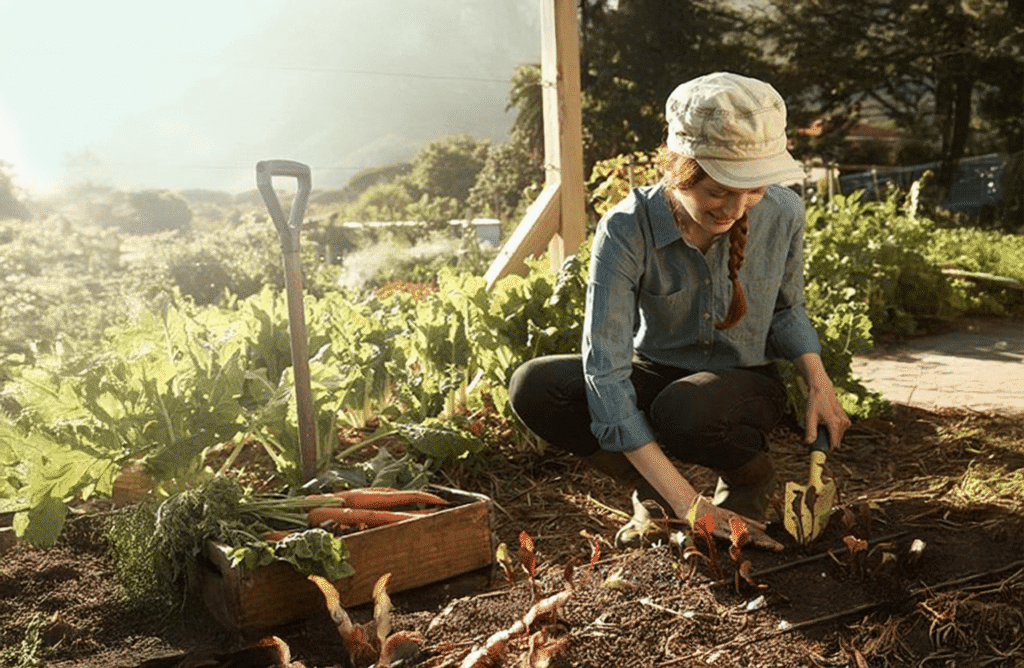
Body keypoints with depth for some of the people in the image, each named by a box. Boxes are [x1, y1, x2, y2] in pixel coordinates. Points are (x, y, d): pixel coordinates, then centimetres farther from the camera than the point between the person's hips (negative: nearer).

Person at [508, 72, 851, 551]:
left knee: (685, 411, -38)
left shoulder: (783, 214, -15)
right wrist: (685, 502, -36)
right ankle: (658, 495, -6)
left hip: (744, 382, 0)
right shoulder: (626, 230, -24)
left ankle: (751, 477, 0)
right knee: (534, 387, -27)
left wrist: (817, 377, -14)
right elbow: (605, 369, -31)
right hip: (655, 376, 0)